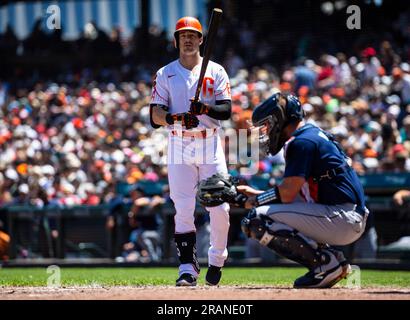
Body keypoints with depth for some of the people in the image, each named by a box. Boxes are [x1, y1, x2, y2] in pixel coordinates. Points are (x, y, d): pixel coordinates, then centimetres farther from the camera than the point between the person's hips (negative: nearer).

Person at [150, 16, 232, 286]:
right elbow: (155, 116, -1)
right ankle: (188, 269, -6)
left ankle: (217, 260, 17)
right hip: (179, 147, 0)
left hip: (210, 145, 0)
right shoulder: (165, 75, 8)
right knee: (184, 210, -7)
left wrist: (205, 109, -25)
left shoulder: (216, 71, 6)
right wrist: (177, 118, -22)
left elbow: (227, 111, -3)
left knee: (220, 208, -3)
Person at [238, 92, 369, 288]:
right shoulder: (315, 135, 21)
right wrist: (255, 193, 23)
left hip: (341, 220, -10)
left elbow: (287, 194, -13)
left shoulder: (302, 142, -9)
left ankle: (326, 261, -13)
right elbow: (291, 193, 23)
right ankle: (333, 259, 9)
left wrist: (256, 201, 4)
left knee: (257, 220, -13)